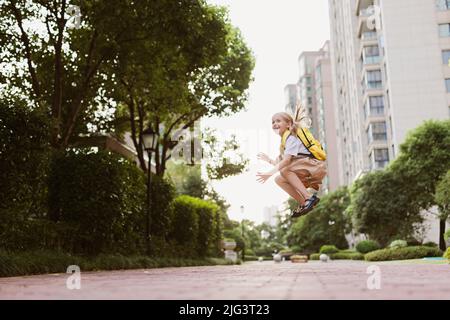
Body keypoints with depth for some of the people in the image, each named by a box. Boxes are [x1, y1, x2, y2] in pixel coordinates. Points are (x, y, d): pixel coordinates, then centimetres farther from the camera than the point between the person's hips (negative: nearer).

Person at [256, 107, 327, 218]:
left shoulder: (291, 138, -10)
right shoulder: (285, 141, 18)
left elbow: (287, 160, -25)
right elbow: (280, 164, 14)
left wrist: (270, 173, -27)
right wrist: (269, 160, 6)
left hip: (316, 166, -9)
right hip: (308, 173, 9)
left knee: (285, 170, -24)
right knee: (279, 180, 1)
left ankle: (310, 197, -23)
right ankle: (303, 204, 3)